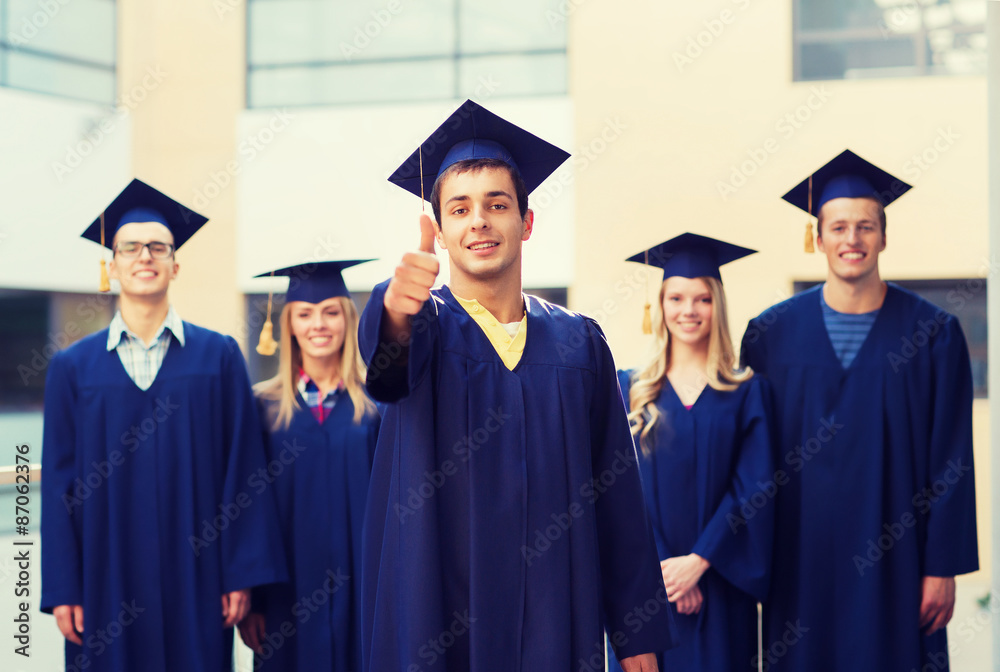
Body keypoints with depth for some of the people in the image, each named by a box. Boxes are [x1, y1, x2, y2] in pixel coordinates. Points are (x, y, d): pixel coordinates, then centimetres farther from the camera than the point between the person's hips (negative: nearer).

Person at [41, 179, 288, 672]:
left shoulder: (219, 356, 3)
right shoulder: (73, 368, 5)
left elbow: (243, 466, 0)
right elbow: (59, 482, 3)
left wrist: (242, 574, -5)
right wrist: (62, 590, -2)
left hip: (195, 579, 0)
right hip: (108, 584, 0)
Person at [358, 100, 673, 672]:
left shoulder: (580, 342, 7)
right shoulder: (426, 324, 0)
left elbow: (617, 491, 6)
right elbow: (390, 360, -26)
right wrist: (395, 307, -49)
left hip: (556, 622, 2)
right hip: (439, 619, -2)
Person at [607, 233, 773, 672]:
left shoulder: (746, 393, 4)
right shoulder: (630, 390, 6)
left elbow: (753, 488, -3)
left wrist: (698, 561, -13)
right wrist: (658, 566, -12)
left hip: (718, 588, 0)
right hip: (642, 584, 1)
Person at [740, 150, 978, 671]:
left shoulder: (932, 333, -2)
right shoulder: (771, 334, 1)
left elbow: (951, 461, -2)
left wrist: (944, 566, -5)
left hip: (890, 560, -1)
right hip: (800, 562, 1)